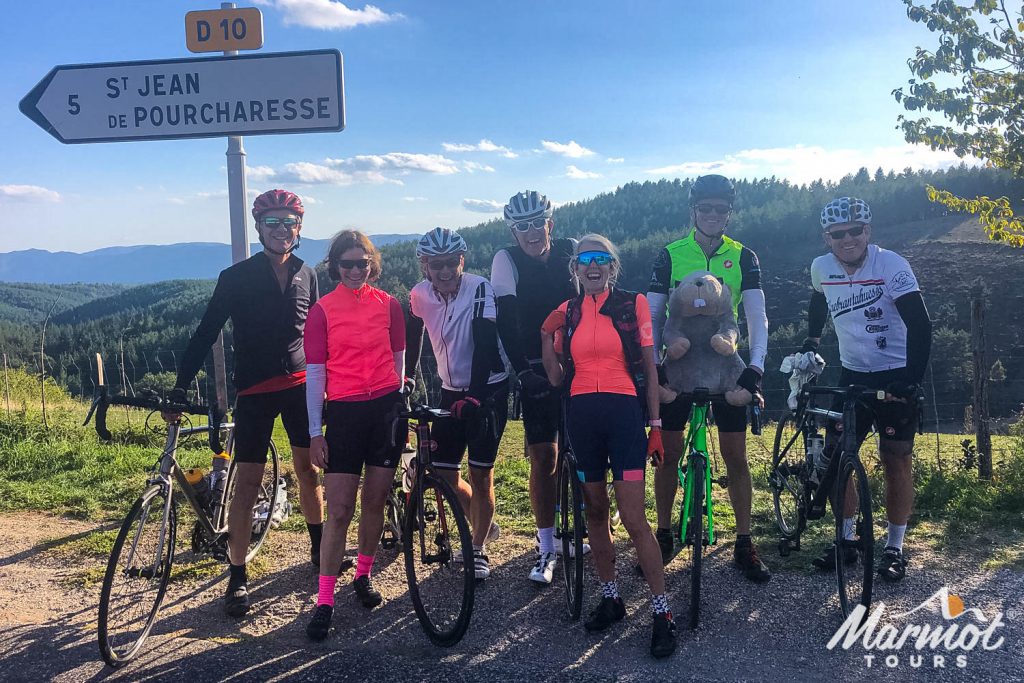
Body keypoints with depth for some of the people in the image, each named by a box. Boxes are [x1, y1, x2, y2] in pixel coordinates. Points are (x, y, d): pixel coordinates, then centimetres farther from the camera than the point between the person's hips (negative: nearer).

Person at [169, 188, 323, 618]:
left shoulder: (305, 275, 5)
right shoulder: (236, 278, -7)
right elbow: (205, 333, -7)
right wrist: (179, 390, -13)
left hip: (300, 386, 3)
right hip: (254, 390, -3)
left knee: (308, 468, 12)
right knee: (248, 482, -3)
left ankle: (319, 549, 31)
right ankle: (237, 578, 5)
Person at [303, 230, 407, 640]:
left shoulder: (389, 305, 4)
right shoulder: (322, 311, -2)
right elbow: (315, 373, -2)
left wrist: (399, 405, 13)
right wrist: (315, 432, -4)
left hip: (386, 409, 2)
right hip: (344, 413, -2)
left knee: (375, 500, 10)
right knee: (339, 510, -3)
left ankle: (363, 576, 30)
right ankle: (324, 601, 4)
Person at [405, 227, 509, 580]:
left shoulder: (479, 289, -19)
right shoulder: (419, 295, -5)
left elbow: (484, 344, -27)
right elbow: (411, 341, 8)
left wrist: (475, 395, -35)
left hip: (488, 389, -5)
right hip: (451, 389, 5)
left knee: (480, 473, -3)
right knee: (443, 473, 3)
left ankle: (478, 550, 15)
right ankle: (483, 526, 29)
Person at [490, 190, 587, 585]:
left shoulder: (571, 254, 0)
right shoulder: (507, 260, -7)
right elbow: (505, 321, -13)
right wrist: (522, 370, -21)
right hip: (536, 370, -2)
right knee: (543, 456, -4)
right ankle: (546, 547, 6)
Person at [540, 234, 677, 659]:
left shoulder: (633, 304, 2)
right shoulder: (567, 312, 10)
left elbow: (649, 367, 4)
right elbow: (557, 377, 13)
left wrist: (655, 424, 1)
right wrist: (546, 337, -2)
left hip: (623, 412, -4)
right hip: (581, 415, 4)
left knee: (634, 519, -8)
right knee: (595, 511, 12)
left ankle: (662, 613, 3)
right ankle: (610, 598, 27)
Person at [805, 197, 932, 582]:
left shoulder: (892, 266, -17)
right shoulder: (822, 268, -4)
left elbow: (919, 325, -23)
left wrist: (912, 378, -32)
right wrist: (811, 341, 17)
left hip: (895, 377, -4)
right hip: (852, 375, 4)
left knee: (896, 462, 1)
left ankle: (894, 548, 15)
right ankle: (846, 541, 17)